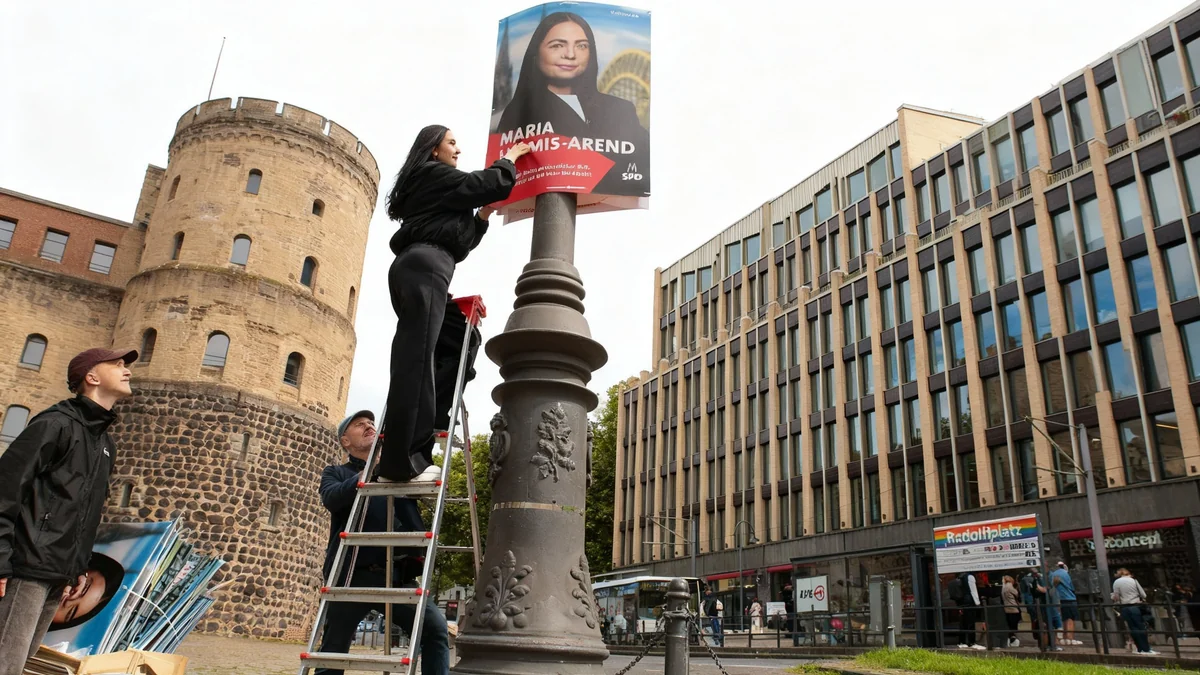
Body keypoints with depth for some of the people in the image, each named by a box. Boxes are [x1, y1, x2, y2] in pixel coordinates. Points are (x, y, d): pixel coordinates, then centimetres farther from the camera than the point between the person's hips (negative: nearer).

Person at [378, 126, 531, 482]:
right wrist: (510, 158, 18)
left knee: (413, 360, 0)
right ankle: (400, 461, -23)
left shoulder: (426, 187, 34)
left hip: (412, 266, 10)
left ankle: (406, 457, -7)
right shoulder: (435, 174, 7)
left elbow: (458, 241, 31)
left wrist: (482, 217, 20)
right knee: (415, 360, -17)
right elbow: (491, 185, 1)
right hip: (425, 265, -10)